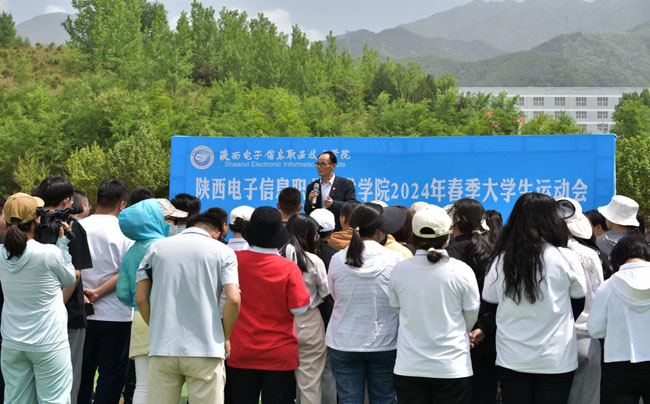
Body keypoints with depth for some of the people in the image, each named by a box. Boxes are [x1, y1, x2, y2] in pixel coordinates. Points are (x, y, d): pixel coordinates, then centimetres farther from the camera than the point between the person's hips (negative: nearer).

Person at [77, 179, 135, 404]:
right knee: (112, 374, 5)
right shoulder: (125, 232, -8)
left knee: (83, 373, 15)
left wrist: (83, 295, -2)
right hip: (115, 316, -4)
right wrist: (98, 293, -11)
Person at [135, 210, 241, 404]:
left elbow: (140, 298, 6)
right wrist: (225, 338, 4)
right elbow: (233, 299, -9)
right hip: (206, 349, -2)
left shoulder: (156, 247, 11)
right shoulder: (223, 252, 3)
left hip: (162, 348, 2)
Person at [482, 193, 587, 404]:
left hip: (511, 359, 2)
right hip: (556, 359, -2)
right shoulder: (565, 258, -10)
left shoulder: (500, 259, -4)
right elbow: (578, 303, 4)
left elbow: (491, 304, 6)